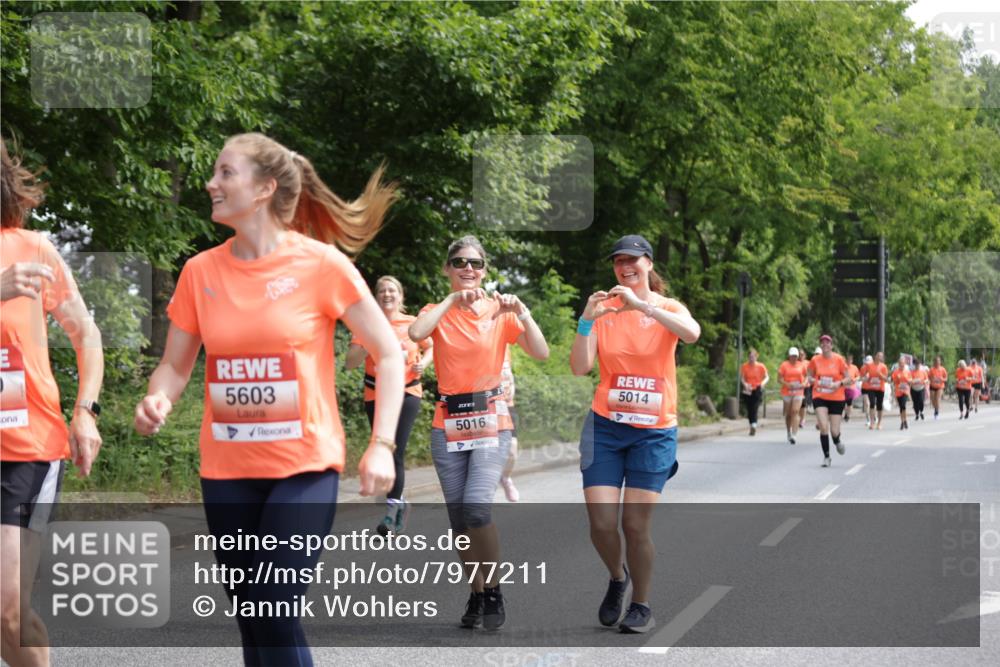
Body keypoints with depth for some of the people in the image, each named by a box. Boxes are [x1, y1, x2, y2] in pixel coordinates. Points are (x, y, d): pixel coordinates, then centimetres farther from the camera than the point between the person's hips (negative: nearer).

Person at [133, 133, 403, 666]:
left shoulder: (321, 264, -9)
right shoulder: (200, 271, 2)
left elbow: (387, 353, -3)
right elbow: (175, 366, 10)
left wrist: (382, 444, -11)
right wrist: (155, 402, -13)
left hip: (304, 467, -4)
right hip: (226, 472, 4)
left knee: (277, 616, -12)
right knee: (252, 621, 10)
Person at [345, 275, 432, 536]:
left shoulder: (414, 324, 2)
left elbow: (430, 348, 20)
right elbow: (350, 363, -6)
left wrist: (424, 363, -2)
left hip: (407, 393, -2)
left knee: (396, 451, -16)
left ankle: (392, 510, -13)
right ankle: (400, 502, 28)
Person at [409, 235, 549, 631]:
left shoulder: (500, 313, 2)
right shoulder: (438, 312, 4)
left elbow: (541, 353, -10)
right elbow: (415, 333, -19)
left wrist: (522, 312, -20)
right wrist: (453, 300, -18)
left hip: (491, 422, -2)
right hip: (448, 425, 2)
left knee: (476, 506, -20)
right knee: (459, 518, 4)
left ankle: (494, 590, -3)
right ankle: (477, 594, 21)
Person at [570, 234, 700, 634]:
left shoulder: (668, 308, 1)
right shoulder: (603, 310, 4)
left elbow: (692, 334, -24)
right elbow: (580, 368, -6)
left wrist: (641, 304, -29)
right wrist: (586, 320, -18)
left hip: (654, 432, -1)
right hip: (605, 427, 1)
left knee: (636, 525, -4)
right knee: (601, 523, -6)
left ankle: (641, 607, 15)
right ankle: (617, 578, 24)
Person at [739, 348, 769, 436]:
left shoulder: (761, 366, -3)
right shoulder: (744, 367, 1)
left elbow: (767, 377, 4)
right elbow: (742, 378, 2)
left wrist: (763, 382, -17)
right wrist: (745, 384, -19)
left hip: (757, 390, -3)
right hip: (748, 390, 3)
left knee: (754, 408, -17)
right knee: (749, 410, 5)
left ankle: (754, 426, -25)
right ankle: (752, 427, 17)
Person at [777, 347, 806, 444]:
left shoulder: (801, 366, 6)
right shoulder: (784, 365, -1)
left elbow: (806, 377, 18)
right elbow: (779, 379, -3)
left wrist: (804, 383, -3)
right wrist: (787, 384, -20)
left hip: (798, 392, 0)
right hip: (787, 392, 0)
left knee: (795, 411, -16)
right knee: (788, 414, 9)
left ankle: (794, 435, -22)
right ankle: (788, 434, 27)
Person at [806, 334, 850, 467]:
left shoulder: (839, 359, -5)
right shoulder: (815, 360, 0)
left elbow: (848, 379, 0)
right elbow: (810, 377, 11)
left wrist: (839, 383, -20)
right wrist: (814, 381, -11)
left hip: (836, 398, 0)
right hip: (820, 397, 0)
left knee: (834, 431, -1)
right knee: (823, 427, -16)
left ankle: (837, 441, 38)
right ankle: (826, 456, -1)